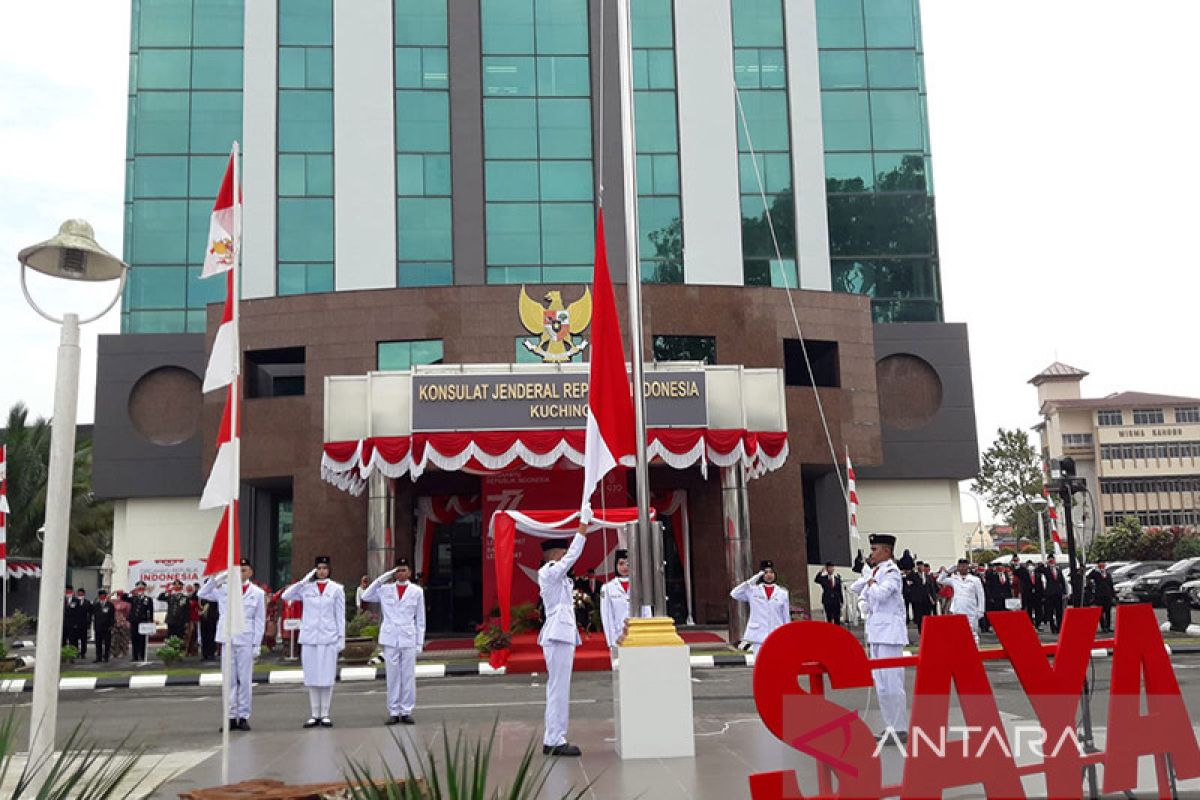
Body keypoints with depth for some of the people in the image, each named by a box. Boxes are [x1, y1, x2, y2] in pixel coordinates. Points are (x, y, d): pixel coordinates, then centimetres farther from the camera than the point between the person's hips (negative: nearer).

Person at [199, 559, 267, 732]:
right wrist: (215, 578, -6)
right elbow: (203, 594, 7)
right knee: (229, 680, 5)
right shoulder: (224, 589, 7)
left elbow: (260, 620, 2)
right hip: (228, 640, 2)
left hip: (246, 642, -2)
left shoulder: (257, 593, 3)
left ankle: (244, 716, 9)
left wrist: (257, 644, -3)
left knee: (245, 680, 2)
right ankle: (231, 717, 11)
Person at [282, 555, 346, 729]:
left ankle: (325, 714, 7)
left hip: (328, 638, -1)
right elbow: (285, 596, -4)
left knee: (327, 677, -1)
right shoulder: (306, 587, 6)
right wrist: (303, 581, -8)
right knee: (311, 677, 4)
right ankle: (315, 714, 11)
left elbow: (340, 615, 4)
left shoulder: (336, 589, 4)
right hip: (309, 637, 1)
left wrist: (341, 637, -1)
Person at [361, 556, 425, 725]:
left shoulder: (417, 591, 6)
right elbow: (365, 597, 5)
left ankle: (406, 711, 8)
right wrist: (381, 579, 0)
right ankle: (393, 712, 9)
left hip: (409, 639, 0)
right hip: (390, 639, 0)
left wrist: (420, 642, 4)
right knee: (392, 676, 3)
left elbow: (420, 619, 8)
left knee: (408, 676, 1)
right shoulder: (385, 589, 7)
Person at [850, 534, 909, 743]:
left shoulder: (892, 571, -11)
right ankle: (891, 726, 20)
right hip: (876, 632, 9)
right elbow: (855, 588, 20)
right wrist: (867, 580, 4)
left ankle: (901, 729, -2)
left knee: (892, 682, -8)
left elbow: (880, 593, -25)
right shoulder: (874, 571, 14)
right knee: (881, 685, 12)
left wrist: (871, 584, -6)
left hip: (889, 632, -9)